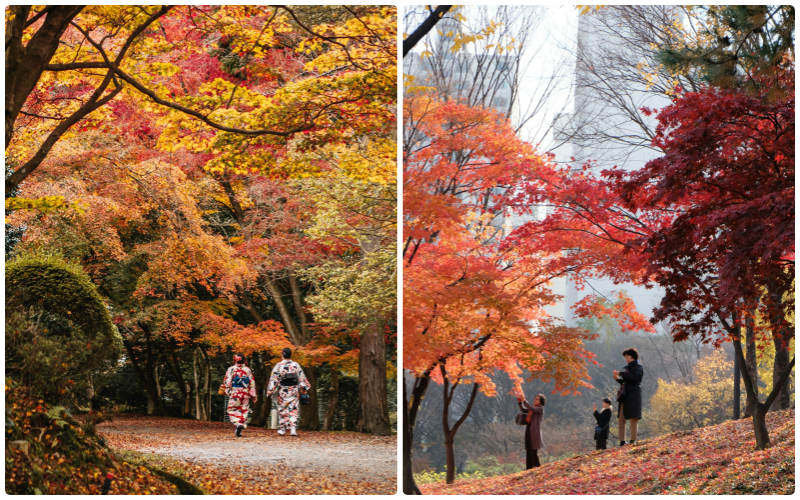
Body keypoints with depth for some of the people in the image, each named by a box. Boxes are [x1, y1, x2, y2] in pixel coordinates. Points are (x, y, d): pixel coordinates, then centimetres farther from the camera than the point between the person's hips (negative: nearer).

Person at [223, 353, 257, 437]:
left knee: (232, 410, 6)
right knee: (244, 411, 10)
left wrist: (227, 391, 6)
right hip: (245, 394, 3)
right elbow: (252, 383, 8)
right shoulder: (248, 370, 6)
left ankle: (237, 423, -20)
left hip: (234, 393, -3)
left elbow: (227, 382, -6)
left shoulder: (231, 369, -4)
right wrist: (253, 395, 13)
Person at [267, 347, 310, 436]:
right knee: (293, 410, 3)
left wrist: (270, 390, -5)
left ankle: (282, 429, 14)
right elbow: (302, 378, 5)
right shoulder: (296, 365, 2)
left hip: (282, 391, -2)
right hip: (294, 391, 2)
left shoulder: (278, 366, -6)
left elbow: (274, 379, -7)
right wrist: (303, 389, 12)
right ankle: (293, 428, -10)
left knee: (282, 410, 9)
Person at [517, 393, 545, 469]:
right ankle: (529, 468, 9)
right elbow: (523, 410, 13)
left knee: (534, 450, -9)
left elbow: (531, 409, -20)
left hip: (535, 431, -7)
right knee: (528, 450, 7)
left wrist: (524, 400, -23)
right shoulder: (532, 409, 17)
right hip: (528, 431, 7)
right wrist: (520, 402, -2)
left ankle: (537, 467, -4)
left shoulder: (541, 409, -5)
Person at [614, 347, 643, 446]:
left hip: (633, 395, -8)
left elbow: (634, 377, -17)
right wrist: (618, 379, 7)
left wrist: (621, 373, -13)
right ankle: (622, 441, 0)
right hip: (625, 395, 8)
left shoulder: (638, 367, 1)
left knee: (633, 418, -9)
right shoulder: (628, 368, 22)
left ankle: (633, 440, -10)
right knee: (621, 418, 1)